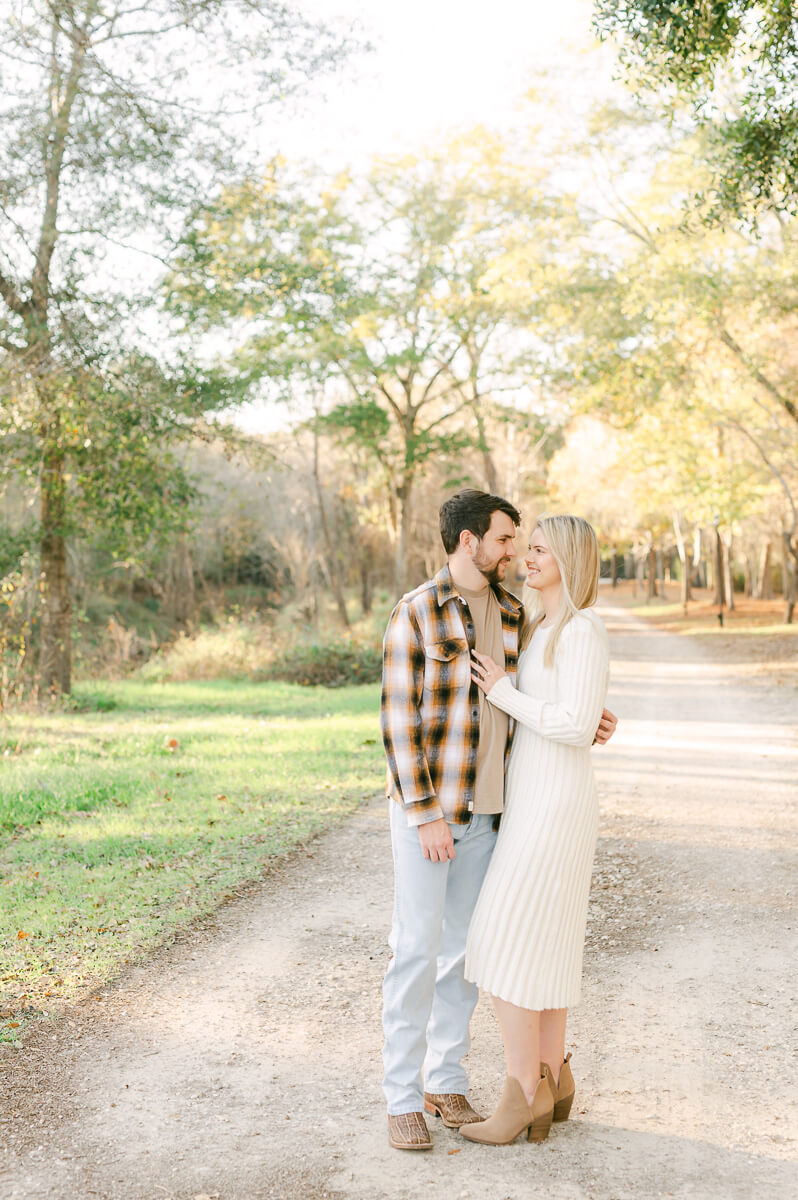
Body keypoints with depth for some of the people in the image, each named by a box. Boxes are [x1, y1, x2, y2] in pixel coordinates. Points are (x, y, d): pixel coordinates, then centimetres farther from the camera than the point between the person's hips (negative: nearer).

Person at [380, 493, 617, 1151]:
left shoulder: (511, 612, 7)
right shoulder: (414, 614, -13)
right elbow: (398, 720, -15)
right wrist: (425, 816, -19)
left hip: (485, 808, 6)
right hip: (425, 804, -6)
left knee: (464, 947, 11)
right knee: (416, 950, -3)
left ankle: (446, 1081, 25)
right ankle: (403, 1097, 10)